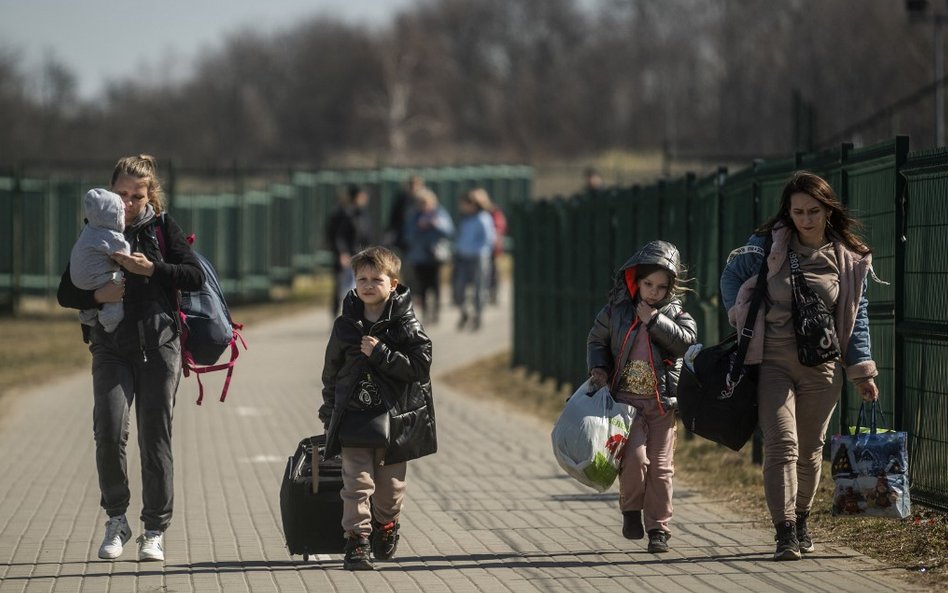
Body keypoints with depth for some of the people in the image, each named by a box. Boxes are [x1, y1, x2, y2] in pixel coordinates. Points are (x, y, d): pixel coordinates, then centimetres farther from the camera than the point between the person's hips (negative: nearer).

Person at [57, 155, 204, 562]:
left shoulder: (163, 227, 6)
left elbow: (195, 277, -3)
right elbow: (66, 292, 6)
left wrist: (151, 269, -15)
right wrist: (96, 296, -14)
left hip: (159, 346, -1)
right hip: (111, 348, 1)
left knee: (155, 437, -1)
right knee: (109, 431, -14)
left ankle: (155, 532, 8)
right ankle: (116, 520, 4)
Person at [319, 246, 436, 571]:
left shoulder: (405, 325, -3)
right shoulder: (345, 325, 4)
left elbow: (420, 366, -12)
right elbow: (331, 373, 13)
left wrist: (380, 354, -18)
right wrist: (329, 414, 13)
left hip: (394, 418, -1)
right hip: (354, 418, 1)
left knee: (391, 486, 11)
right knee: (357, 483, -10)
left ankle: (386, 528, 35)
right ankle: (357, 541, -10)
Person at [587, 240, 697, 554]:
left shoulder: (675, 313, 2)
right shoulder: (617, 309, 2)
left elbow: (686, 340, -15)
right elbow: (597, 340, 13)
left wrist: (655, 320, -17)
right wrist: (598, 368, -3)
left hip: (662, 403, 1)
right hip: (627, 398, -1)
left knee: (660, 465, 2)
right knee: (635, 457, -16)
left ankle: (658, 528, 12)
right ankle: (631, 509, 10)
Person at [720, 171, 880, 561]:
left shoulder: (849, 259, 2)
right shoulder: (766, 245, -3)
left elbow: (857, 317, 8)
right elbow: (731, 277, 12)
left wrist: (861, 371, 5)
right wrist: (743, 320, 1)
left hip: (821, 367, 2)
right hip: (772, 363, -2)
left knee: (810, 449, 11)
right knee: (782, 445, -14)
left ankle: (800, 520, 30)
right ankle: (785, 533, -17)